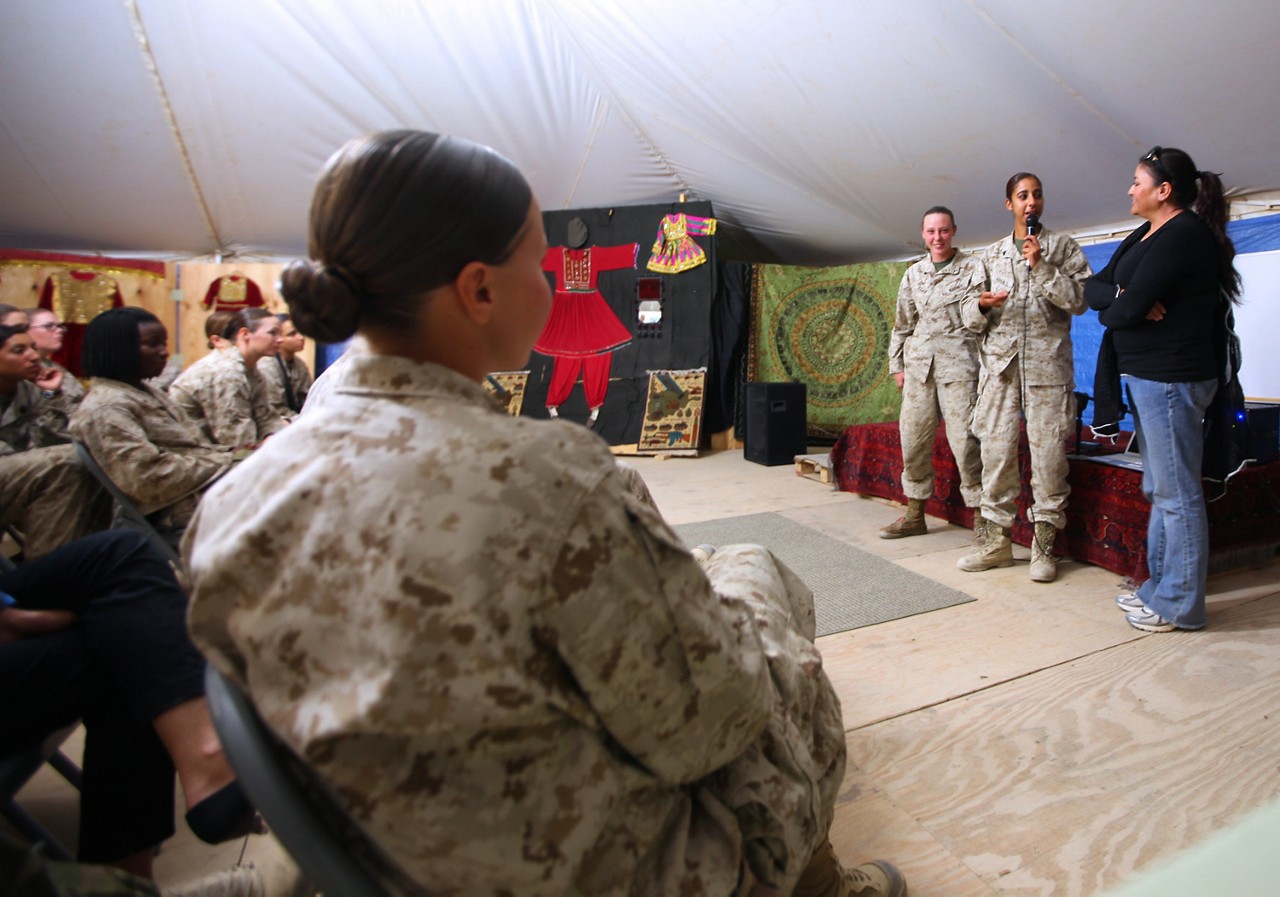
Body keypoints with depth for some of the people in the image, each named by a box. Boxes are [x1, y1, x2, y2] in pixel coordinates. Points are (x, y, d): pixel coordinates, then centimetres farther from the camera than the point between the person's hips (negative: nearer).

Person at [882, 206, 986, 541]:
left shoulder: (972, 267, 2)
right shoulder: (913, 274, 13)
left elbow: (974, 322, -2)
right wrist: (897, 364, 13)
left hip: (957, 363, -4)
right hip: (918, 364, 4)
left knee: (964, 441, -8)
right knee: (913, 440, 5)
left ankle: (981, 519, 3)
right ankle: (915, 515, 18)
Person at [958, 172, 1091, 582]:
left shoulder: (1063, 247, 8)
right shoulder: (991, 254, 16)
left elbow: (1080, 300, -3)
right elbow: (971, 312, 16)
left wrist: (1041, 266, -11)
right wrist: (981, 305, -6)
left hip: (1047, 363, -2)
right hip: (1000, 361, 2)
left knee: (1048, 452, -4)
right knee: (996, 449, 1)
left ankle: (1043, 543, 6)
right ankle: (997, 539, 11)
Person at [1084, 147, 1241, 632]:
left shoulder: (1184, 234, -14)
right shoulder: (1143, 236, 16)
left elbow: (1127, 308, -21)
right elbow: (1093, 287, 8)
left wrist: (1110, 311, 1)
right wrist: (1123, 296, -12)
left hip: (1171, 378, -10)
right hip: (1145, 376, 10)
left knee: (1177, 493, -3)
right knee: (1159, 489, 16)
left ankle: (1179, 605, 7)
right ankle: (1160, 586, 28)